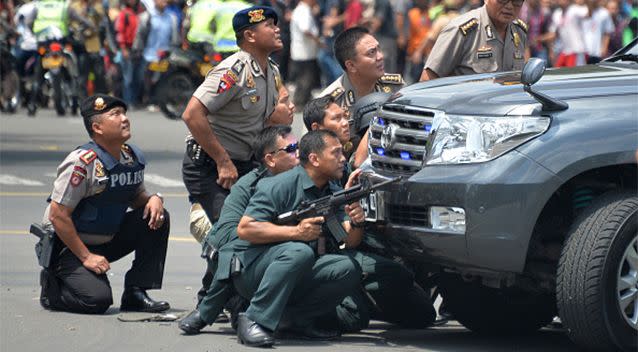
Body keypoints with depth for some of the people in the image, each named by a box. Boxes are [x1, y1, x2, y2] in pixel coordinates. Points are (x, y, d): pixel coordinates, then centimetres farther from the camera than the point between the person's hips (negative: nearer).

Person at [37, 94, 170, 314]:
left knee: (157, 218, -8)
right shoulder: (82, 162, -24)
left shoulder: (133, 158, 0)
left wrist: (154, 199, -10)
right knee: (98, 299, -26)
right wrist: (86, 257, -22)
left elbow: (137, 198, 16)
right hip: (69, 246, -7)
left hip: (108, 241, 7)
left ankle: (136, 294, -4)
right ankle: (51, 286, 6)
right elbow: (57, 216, -23)